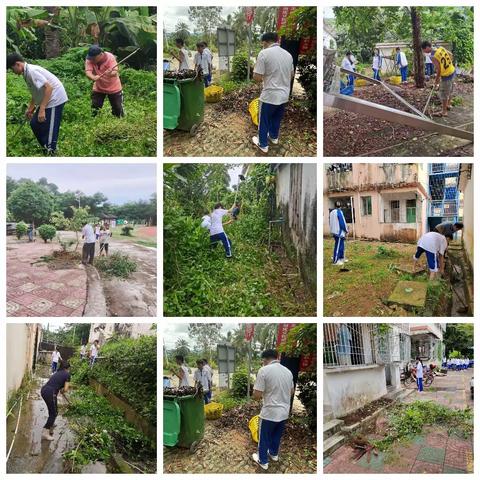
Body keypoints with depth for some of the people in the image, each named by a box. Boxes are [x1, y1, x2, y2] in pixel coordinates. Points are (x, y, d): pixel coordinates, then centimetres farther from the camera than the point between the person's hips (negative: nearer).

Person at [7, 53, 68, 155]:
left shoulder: (31, 71, -19)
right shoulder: (27, 72, 11)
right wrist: (30, 108, 30)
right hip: (47, 100, 10)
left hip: (55, 99, -10)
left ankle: (50, 152, 5)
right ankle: (46, 148, 27)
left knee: (49, 130, -5)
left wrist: (42, 109, -28)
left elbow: (48, 87, -27)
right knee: (34, 124, 16)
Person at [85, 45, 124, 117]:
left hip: (114, 88, -2)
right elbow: (88, 72, -28)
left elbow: (115, 72, -34)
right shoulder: (89, 60, -15)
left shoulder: (110, 57, -23)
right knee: (94, 110, 0)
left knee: (118, 110, 3)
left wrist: (110, 73, -58)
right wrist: (93, 77, -51)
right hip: (98, 88, 2)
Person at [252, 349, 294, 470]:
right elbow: (291, 392, 16)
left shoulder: (264, 370, -18)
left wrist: (264, 395, 3)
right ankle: (274, 454, 46)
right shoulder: (288, 371, 2)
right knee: (277, 436, 27)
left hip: (270, 412, -6)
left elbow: (256, 395, -18)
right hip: (284, 412, 6)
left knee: (264, 438, 15)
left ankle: (263, 461, 29)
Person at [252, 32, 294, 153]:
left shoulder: (264, 53, -16)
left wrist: (262, 80, 4)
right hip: (284, 95, 6)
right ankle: (274, 137, 44)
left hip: (269, 95, -6)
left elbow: (256, 77, -17)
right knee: (277, 118, 26)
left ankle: (263, 144, 23)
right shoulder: (288, 54, 5)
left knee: (264, 120, 12)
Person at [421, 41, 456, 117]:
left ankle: (444, 112, 13)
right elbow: (451, 55, 9)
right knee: (450, 90, 25)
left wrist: (436, 80, -6)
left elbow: (439, 70, -20)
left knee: (443, 93, 4)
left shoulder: (433, 57, -24)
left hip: (446, 76, -8)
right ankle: (448, 105, 45)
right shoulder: (441, 48, -3)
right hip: (452, 71, 8)